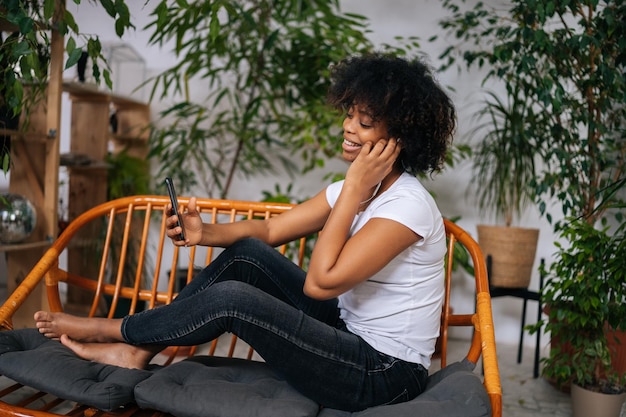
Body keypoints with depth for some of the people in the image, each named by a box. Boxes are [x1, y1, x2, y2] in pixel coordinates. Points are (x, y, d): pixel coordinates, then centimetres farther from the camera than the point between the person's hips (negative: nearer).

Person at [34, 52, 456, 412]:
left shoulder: (408, 205, -23)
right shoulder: (355, 186, 5)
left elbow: (319, 282, -27)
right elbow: (268, 230, 4)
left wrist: (353, 192, -24)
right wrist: (204, 232, -13)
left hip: (385, 373, -8)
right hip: (354, 333, 8)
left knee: (231, 297, -18)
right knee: (245, 254, -2)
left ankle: (114, 330, 9)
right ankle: (140, 349, 9)